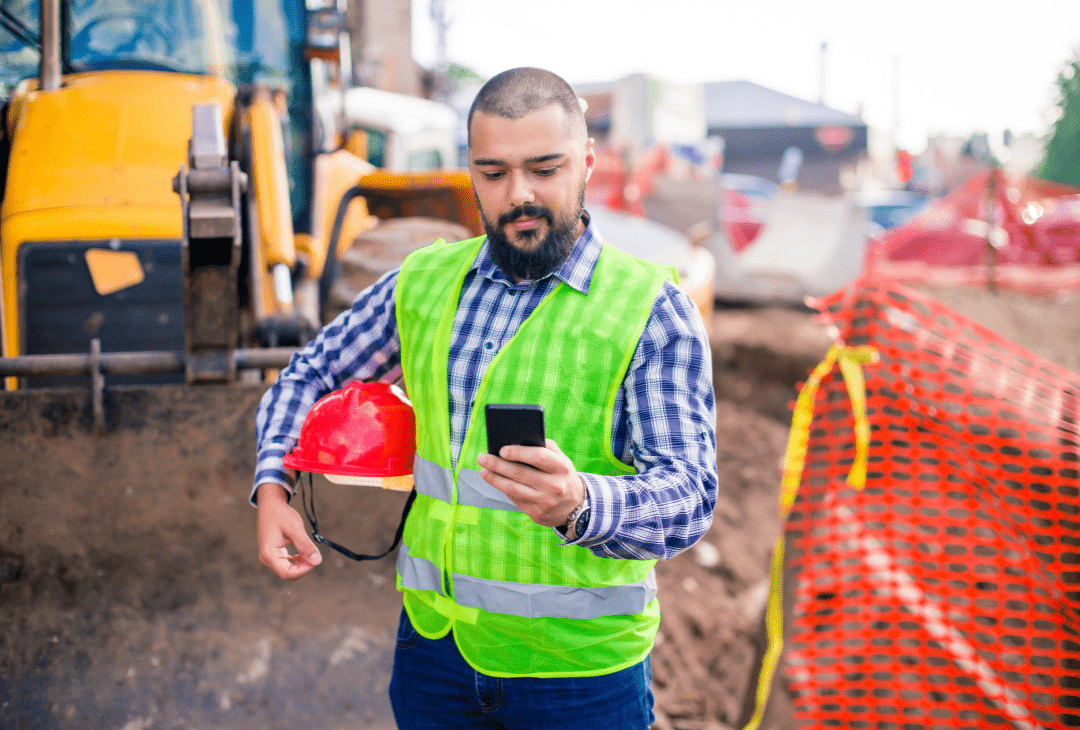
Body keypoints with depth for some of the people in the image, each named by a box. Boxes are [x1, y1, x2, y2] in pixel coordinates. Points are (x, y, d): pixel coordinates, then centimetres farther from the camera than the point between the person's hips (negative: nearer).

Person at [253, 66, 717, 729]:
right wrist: (273, 490, 0)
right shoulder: (422, 282, 4)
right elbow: (310, 375, 17)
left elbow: (687, 497, -18)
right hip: (434, 644, 4)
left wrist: (580, 505, -38)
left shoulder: (654, 311, -9)